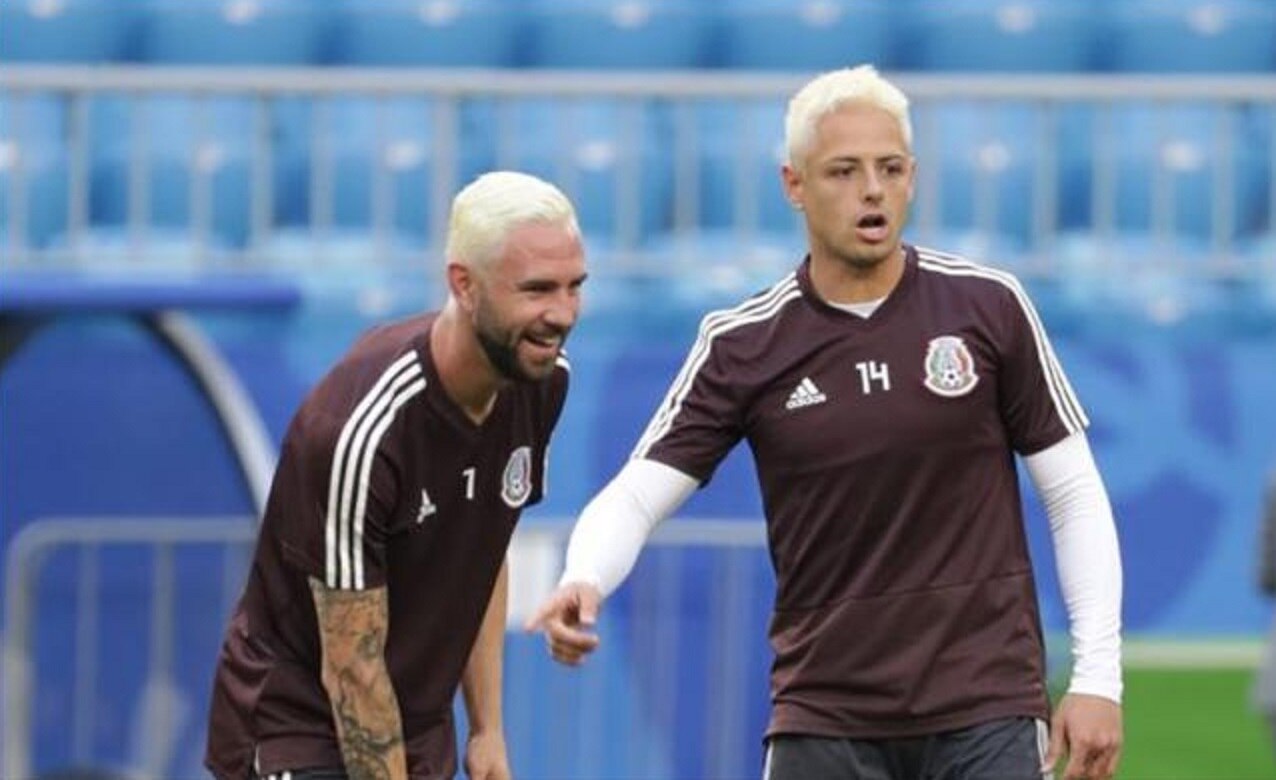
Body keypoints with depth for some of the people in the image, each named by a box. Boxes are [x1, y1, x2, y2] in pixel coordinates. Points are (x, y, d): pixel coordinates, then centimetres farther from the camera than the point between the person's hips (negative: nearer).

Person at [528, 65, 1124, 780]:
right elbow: (637, 495, -2)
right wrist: (583, 583, -25)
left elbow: (1074, 492, 4)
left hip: (985, 712, -1)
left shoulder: (988, 306, 0)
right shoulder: (743, 345, 0)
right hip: (824, 715, 1)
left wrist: (1098, 675, -3)